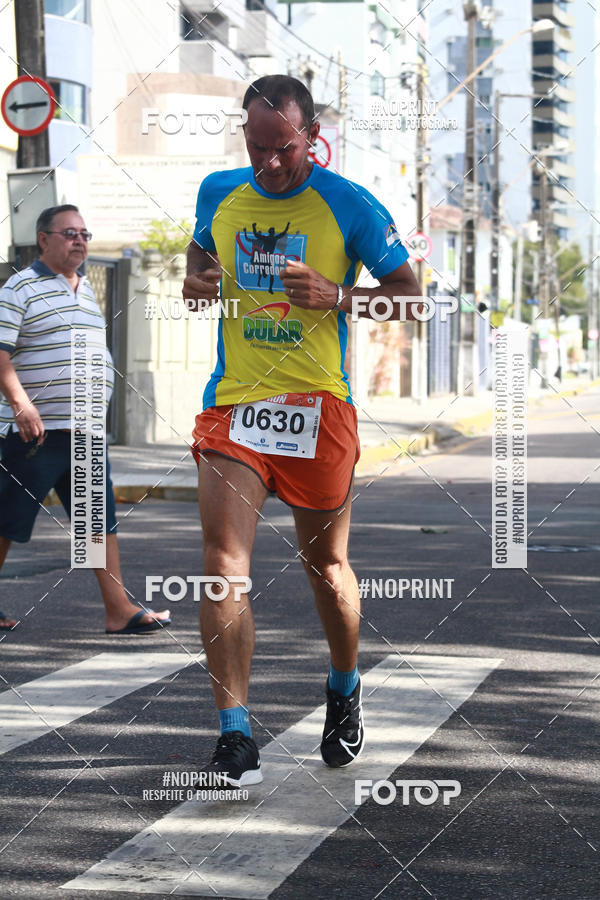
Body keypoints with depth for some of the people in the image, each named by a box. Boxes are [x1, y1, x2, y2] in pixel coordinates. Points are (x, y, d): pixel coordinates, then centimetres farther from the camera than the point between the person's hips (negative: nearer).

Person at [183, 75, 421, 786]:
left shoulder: (349, 205, -4)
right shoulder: (218, 193, 6)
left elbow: (409, 295, 1)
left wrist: (334, 297, -16)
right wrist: (196, 281, 1)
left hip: (317, 405, -2)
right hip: (232, 401, 2)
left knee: (325, 566, 10)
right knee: (222, 561, -12)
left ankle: (345, 689, 39)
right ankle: (235, 741, -12)